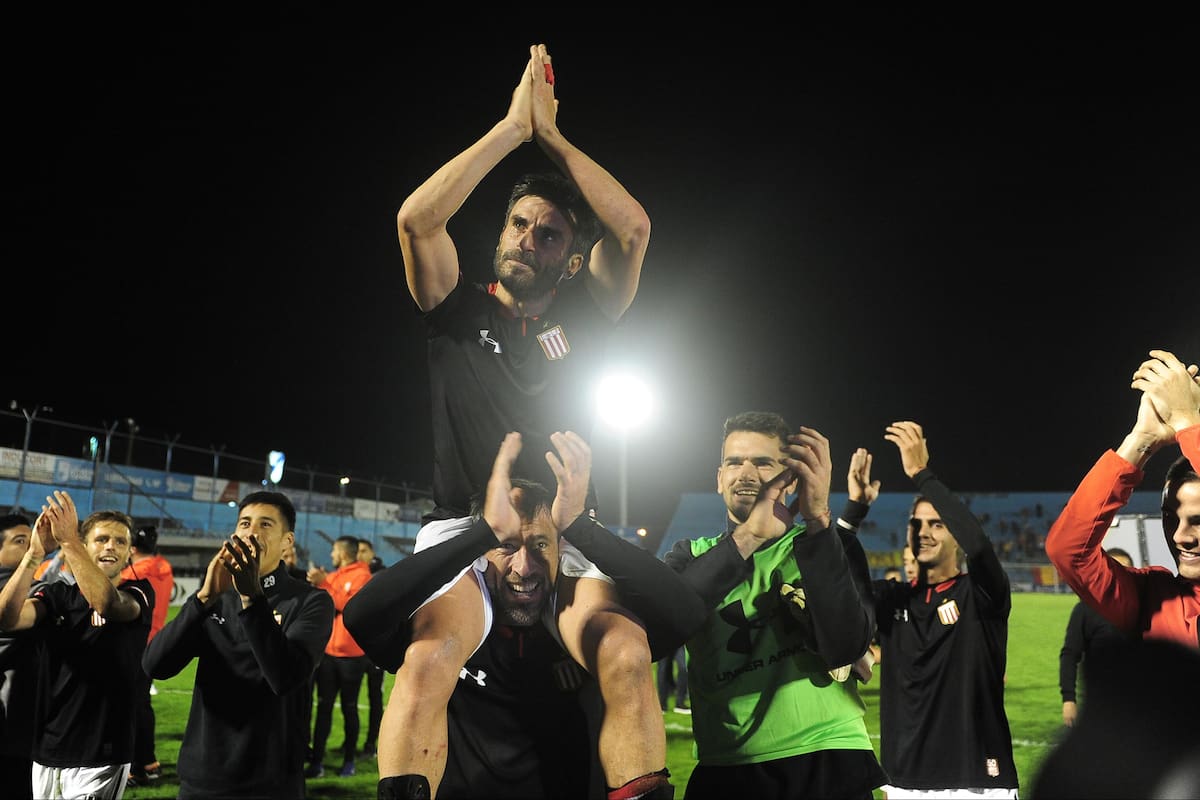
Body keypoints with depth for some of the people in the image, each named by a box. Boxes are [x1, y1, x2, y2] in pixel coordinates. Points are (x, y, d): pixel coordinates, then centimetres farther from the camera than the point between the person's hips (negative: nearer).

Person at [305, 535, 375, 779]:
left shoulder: (362, 576, -7)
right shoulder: (332, 576, 14)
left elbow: (349, 605, -19)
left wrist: (324, 583, -17)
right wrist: (317, 584, 0)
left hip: (351, 654, -6)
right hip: (328, 651, 6)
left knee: (349, 708, 4)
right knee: (323, 706, 3)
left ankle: (349, 761, 13)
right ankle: (317, 762, 4)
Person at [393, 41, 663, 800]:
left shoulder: (582, 317, 13)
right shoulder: (461, 309, 10)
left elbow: (634, 229, -3)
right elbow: (417, 219, -7)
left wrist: (551, 133, 0)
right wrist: (512, 126, -5)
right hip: (463, 524, -1)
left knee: (628, 656, -26)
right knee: (431, 658, -30)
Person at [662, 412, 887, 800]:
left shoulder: (830, 547, 4)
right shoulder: (691, 556, 7)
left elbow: (844, 646, -14)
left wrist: (818, 520, -22)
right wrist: (746, 538, -22)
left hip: (827, 764, -1)